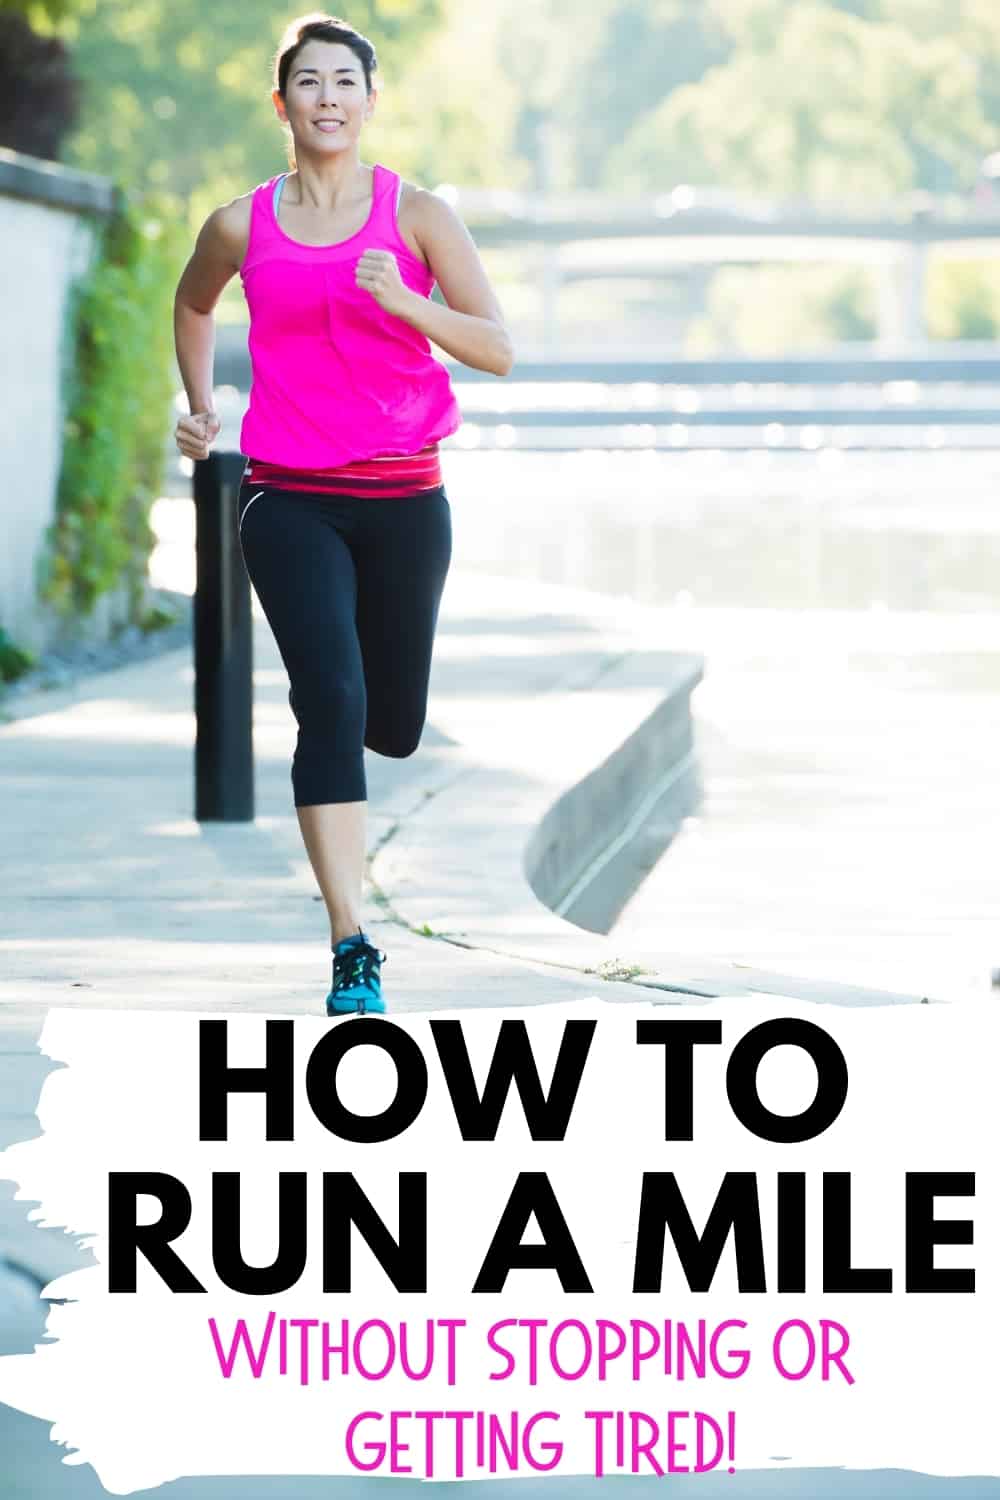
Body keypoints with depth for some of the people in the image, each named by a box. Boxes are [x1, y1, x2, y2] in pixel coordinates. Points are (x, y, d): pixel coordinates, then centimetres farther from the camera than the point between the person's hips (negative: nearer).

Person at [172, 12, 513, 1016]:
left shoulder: (417, 216, -1)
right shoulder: (240, 228, 3)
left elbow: (497, 350, -7)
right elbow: (193, 306, 25)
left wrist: (403, 300, -21)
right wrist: (198, 409, 15)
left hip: (402, 499, 1)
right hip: (288, 502, -1)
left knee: (393, 731, 9)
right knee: (331, 701, -19)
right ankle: (353, 953, -19)